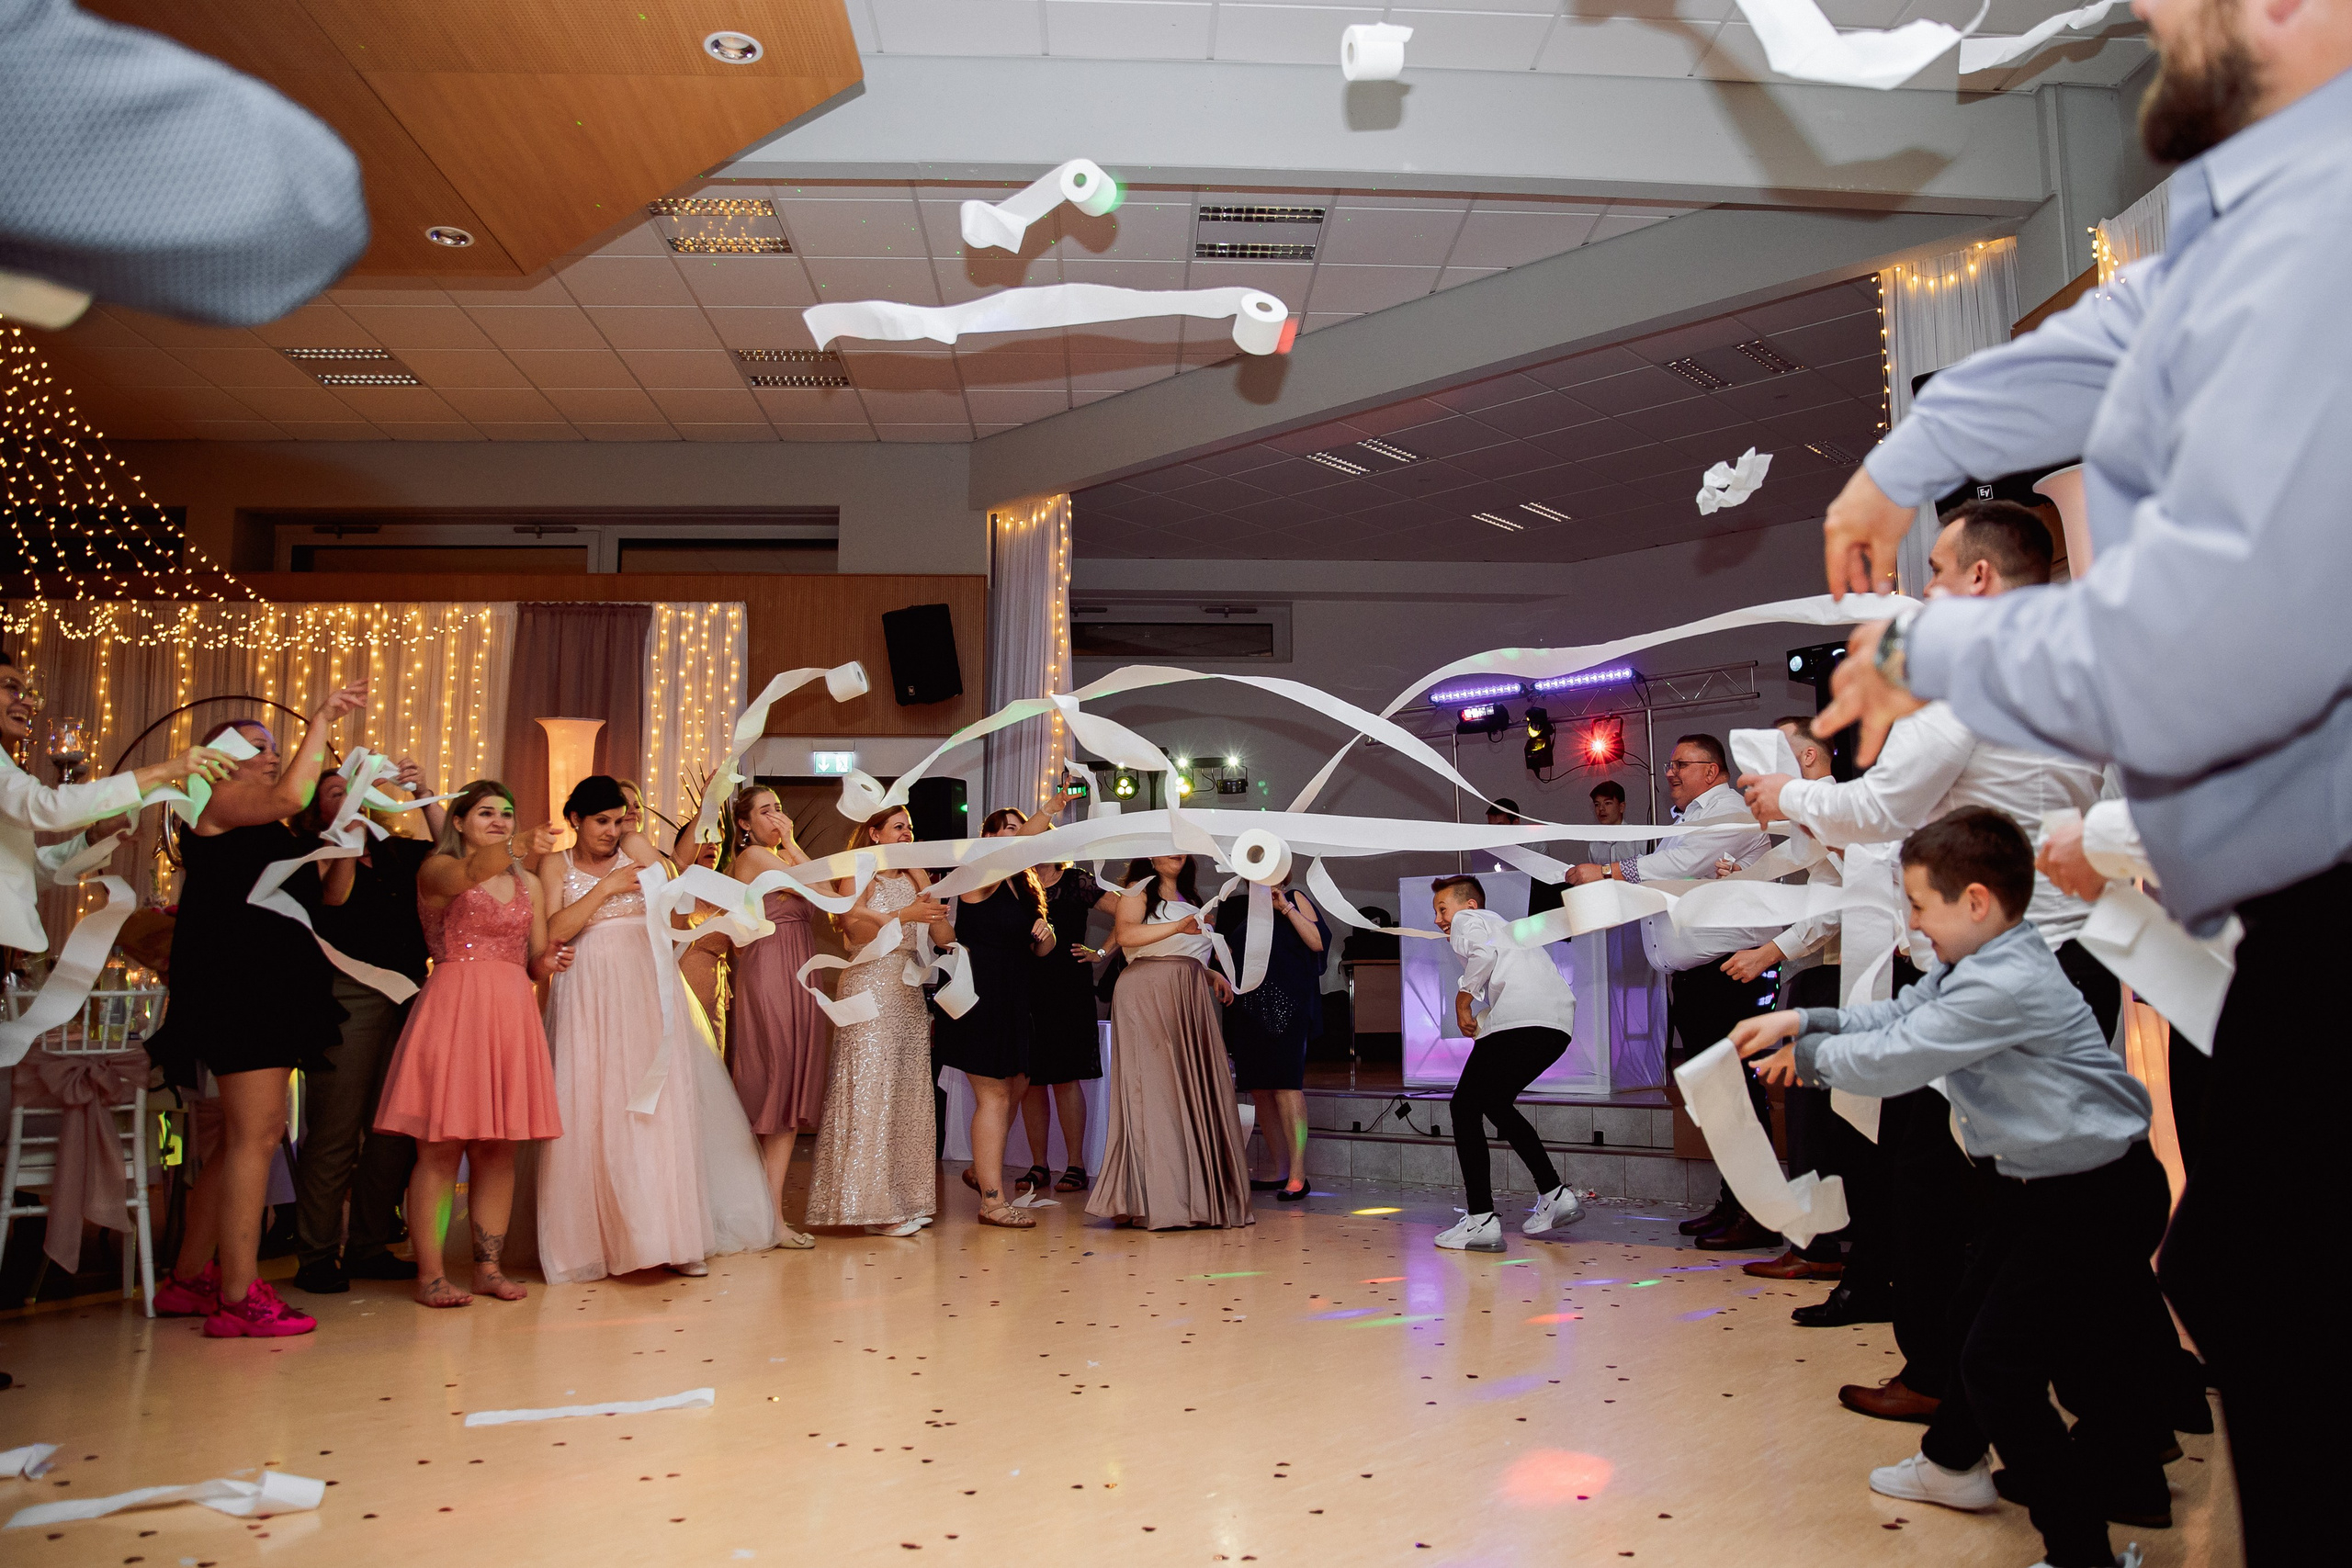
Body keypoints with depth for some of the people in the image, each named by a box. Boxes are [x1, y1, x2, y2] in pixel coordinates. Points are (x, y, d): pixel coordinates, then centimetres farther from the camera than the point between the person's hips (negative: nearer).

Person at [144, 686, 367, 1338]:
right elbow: (291, 794, -21)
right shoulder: (216, 802, -2)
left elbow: (328, 893, 21)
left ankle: (188, 1280, 22)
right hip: (238, 984, -9)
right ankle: (238, 1297, -8)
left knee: (245, 1140, 12)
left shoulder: (270, 831, 22)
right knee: (254, 1136, -11)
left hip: (274, 987, 9)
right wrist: (321, 720, -13)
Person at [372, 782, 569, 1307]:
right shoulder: (437, 869, 2)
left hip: (512, 1015, 5)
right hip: (453, 1010, -5)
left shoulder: (528, 884, 18)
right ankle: (430, 1274, 2)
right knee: (441, 1147, -5)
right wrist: (516, 852, -45)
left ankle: (488, 1268, 14)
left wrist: (550, 961, -7)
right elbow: (466, 875, -25)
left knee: (499, 1150, 7)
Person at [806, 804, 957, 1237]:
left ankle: (904, 1199, 11)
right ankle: (872, 1204, -3)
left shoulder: (913, 880, 18)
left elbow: (944, 937, 9)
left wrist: (927, 889, -1)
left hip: (908, 993, 7)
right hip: (869, 987, -7)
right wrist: (904, 915, -20)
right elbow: (853, 926, -14)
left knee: (908, 1094, 5)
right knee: (870, 1092, -7)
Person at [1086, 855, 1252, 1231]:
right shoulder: (1139, 890, 3)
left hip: (1188, 998, 7)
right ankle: (1147, 1201, -9)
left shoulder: (1188, 898, 25)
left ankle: (1198, 1196, 1)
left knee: (1196, 1092, 0)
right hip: (1147, 996, -7)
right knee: (1151, 1091, -10)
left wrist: (1213, 975, 15)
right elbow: (1126, 935, -16)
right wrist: (1177, 927, -25)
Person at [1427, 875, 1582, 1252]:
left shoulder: (1467, 920, 12)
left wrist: (1462, 1002, -4)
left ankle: (1481, 1221, -9)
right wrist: (1481, 1018, 18)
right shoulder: (1500, 924, 38)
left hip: (1520, 1019, -9)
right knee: (1495, 1104, 25)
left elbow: (1483, 952, -13)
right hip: (1558, 1023, 9)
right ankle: (1555, 1196, 21)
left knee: (1465, 1107, -2)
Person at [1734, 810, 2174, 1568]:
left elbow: (1890, 1060, -27)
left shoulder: (2007, 984, -30)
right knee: (1978, 1312, 25)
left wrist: (1809, 1053, -9)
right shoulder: (1975, 964, 2)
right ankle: (1954, 1462, 47)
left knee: (2002, 1367, -7)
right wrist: (1799, 1019, -1)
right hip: (2030, 1181, 11)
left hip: (2093, 1198, -11)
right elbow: (1897, 1015, 10)